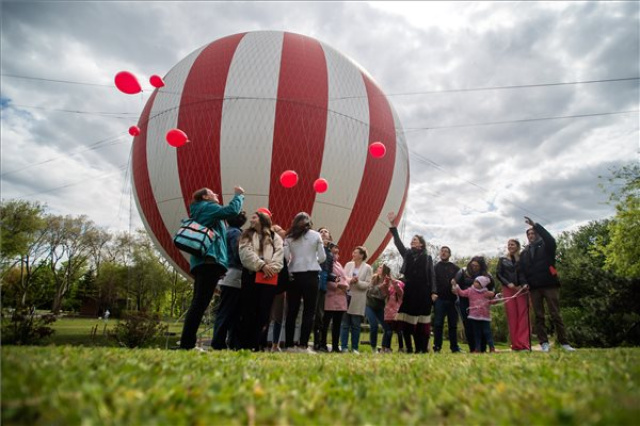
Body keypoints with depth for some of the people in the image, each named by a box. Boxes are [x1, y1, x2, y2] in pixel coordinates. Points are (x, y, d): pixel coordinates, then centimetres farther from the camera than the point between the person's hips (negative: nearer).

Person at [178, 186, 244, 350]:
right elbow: (231, 210, -12)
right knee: (200, 303, -14)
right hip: (210, 260, -10)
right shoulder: (207, 207, 3)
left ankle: (186, 343, 7)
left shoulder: (200, 212, 30)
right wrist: (238, 195, 3)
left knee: (197, 303, 7)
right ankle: (187, 343, -16)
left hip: (201, 262, 10)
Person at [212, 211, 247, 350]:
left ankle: (234, 344, 11)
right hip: (234, 277, -8)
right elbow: (238, 255, -16)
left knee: (234, 312, 9)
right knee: (226, 312, -6)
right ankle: (218, 344, -4)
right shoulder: (236, 232, -8)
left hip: (228, 277, 8)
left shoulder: (228, 232, 17)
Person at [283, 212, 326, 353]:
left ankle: (290, 345, 12)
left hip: (293, 276, 2)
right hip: (310, 275, -2)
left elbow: (285, 257, -4)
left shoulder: (289, 237, 4)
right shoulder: (316, 235, 2)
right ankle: (303, 345, -1)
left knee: (292, 311, 8)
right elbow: (322, 257, 2)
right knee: (309, 311, 3)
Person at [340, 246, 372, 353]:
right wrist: (349, 280, -17)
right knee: (344, 323, 2)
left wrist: (358, 282, -21)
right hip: (346, 297, 2)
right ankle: (344, 347, 9)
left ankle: (354, 348, 15)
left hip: (358, 300, -2)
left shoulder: (367, 268, 1)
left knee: (355, 325, 5)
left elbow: (367, 284, -5)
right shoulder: (348, 265, 9)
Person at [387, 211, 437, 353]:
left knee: (422, 321, -1)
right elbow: (398, 242, 0)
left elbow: (432, 275, 3)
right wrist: (393, 225, -11)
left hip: (423, 291, -2)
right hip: (410, 291, 2)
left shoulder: (427, 258, 7)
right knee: (408, 320, 0)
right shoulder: (407, 254, 12)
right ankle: (410, 348, 6)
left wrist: (433, 292, -9)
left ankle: (424, 348, 4)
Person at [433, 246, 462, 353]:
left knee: (453, 325, 7)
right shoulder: (435, 267, 9)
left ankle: (454, 347, 15)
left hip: (452, 300, 1)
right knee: (438, 324, -2)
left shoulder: (455, 268, 11)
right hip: (439, 299, -1)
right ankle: (437, 347, 3)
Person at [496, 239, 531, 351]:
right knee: (512, 316, -1)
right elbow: (498, 274, 6)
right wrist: (508, 284, -9)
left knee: (523, 315, -7)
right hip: (508, 290, 1)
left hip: (522, 289, 0)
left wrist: (525, 284, -13)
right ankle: (516, 344, 1)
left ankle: (524, 344, -9)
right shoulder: (502, 260, 13)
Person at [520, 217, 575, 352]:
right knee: (539, 317, 3)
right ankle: (544, 343, 7)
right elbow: (522, 270, 12)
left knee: (556, 315, -1)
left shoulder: (546, 246, 6)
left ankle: (564, 342, 5)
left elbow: (551, 239, -17)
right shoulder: (524, 252, 14)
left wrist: (535, 225, -23)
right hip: (534, 288, 3)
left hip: (550, 285, -3)